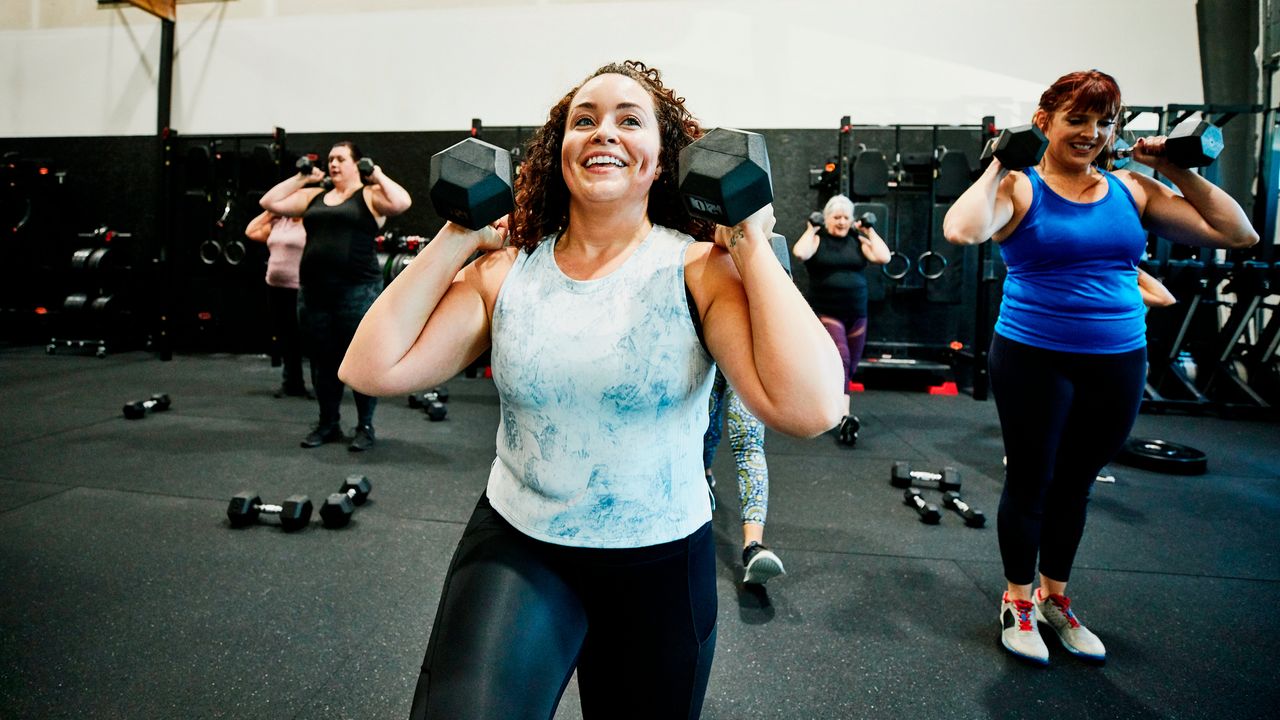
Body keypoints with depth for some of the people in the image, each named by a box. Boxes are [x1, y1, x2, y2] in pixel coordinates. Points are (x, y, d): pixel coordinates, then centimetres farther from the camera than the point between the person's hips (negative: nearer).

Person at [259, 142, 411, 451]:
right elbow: (269, 203, 17)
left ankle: (365, 427, 12)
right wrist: (300, 178, 15)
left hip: (358, 290, -6)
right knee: (322, 360, 12)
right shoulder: (313, 196, 18)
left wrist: (378, 176, -3)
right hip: (314, 291, 6)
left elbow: (402, 203, -17)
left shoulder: (370, 196, 2)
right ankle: (328, 424, 25)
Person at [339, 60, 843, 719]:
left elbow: (808, 408, -26)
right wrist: (453, 242, -6)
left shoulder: (699, 268, -12)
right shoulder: (507, 270, -3)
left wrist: (754, 246, -19)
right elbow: (371, 369, -8)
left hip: (663, 563, 0)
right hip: (515, 545, 1)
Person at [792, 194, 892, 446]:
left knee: (849, 366, 14)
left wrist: (869, 232, 3)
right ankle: (845, 417, -31)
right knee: (840, 360, -22)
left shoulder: (858, 242, 10)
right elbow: (799, 253, -22)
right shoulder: (817, 239, 0)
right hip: (826, 313, -5)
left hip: (857, 315, 5)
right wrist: (811, 229, -7)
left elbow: (883, 257, -5)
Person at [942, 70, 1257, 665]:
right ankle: (1017, 602, 28)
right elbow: (961, 232, -28)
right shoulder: (1020, 189, -6)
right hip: (1035, 360, -5)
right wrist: (996, 168, -17)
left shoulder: (1131, 190, 8)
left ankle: (1055, 597, 36)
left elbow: (1237, 234, 9)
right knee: (1030, 482, 8)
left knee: (1075, 484, 17)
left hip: (1118, 364, 5)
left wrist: (1180, 173, 5)